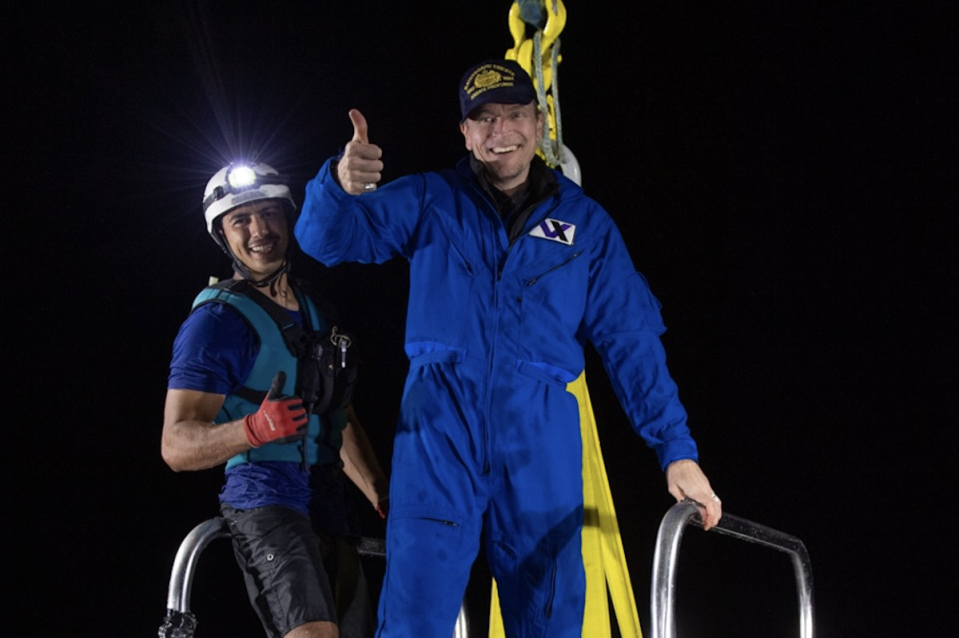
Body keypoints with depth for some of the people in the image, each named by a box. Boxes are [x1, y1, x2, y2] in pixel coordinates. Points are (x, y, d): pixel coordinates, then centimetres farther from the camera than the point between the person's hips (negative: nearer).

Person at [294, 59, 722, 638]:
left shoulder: (584, 222, 12)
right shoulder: (429, 202, 10)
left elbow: (631, 341, 10)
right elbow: (327, 238, 0)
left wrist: (678, 450, 2)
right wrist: (342, 185, -25)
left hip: (542, 438, 2)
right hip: (441, 425, -1)